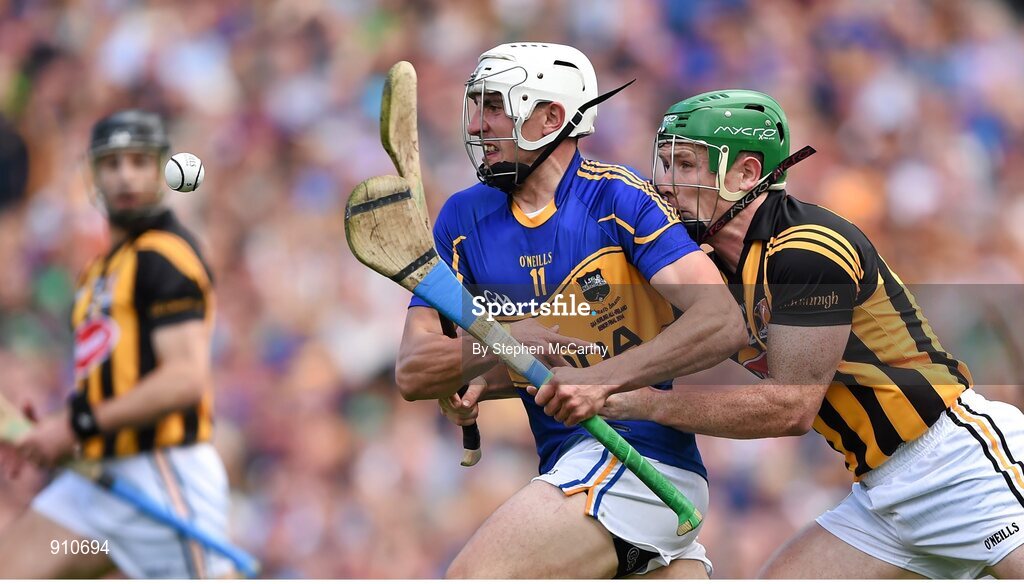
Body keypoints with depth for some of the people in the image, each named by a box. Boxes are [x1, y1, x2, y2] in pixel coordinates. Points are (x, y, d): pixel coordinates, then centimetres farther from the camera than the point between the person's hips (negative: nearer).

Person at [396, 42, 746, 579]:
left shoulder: (618, 197, -9)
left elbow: (722, 323, -19)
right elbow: (412, 374, 3)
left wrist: (601, 378, -29)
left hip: (643, 452, -7)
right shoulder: (466, 218, 9)